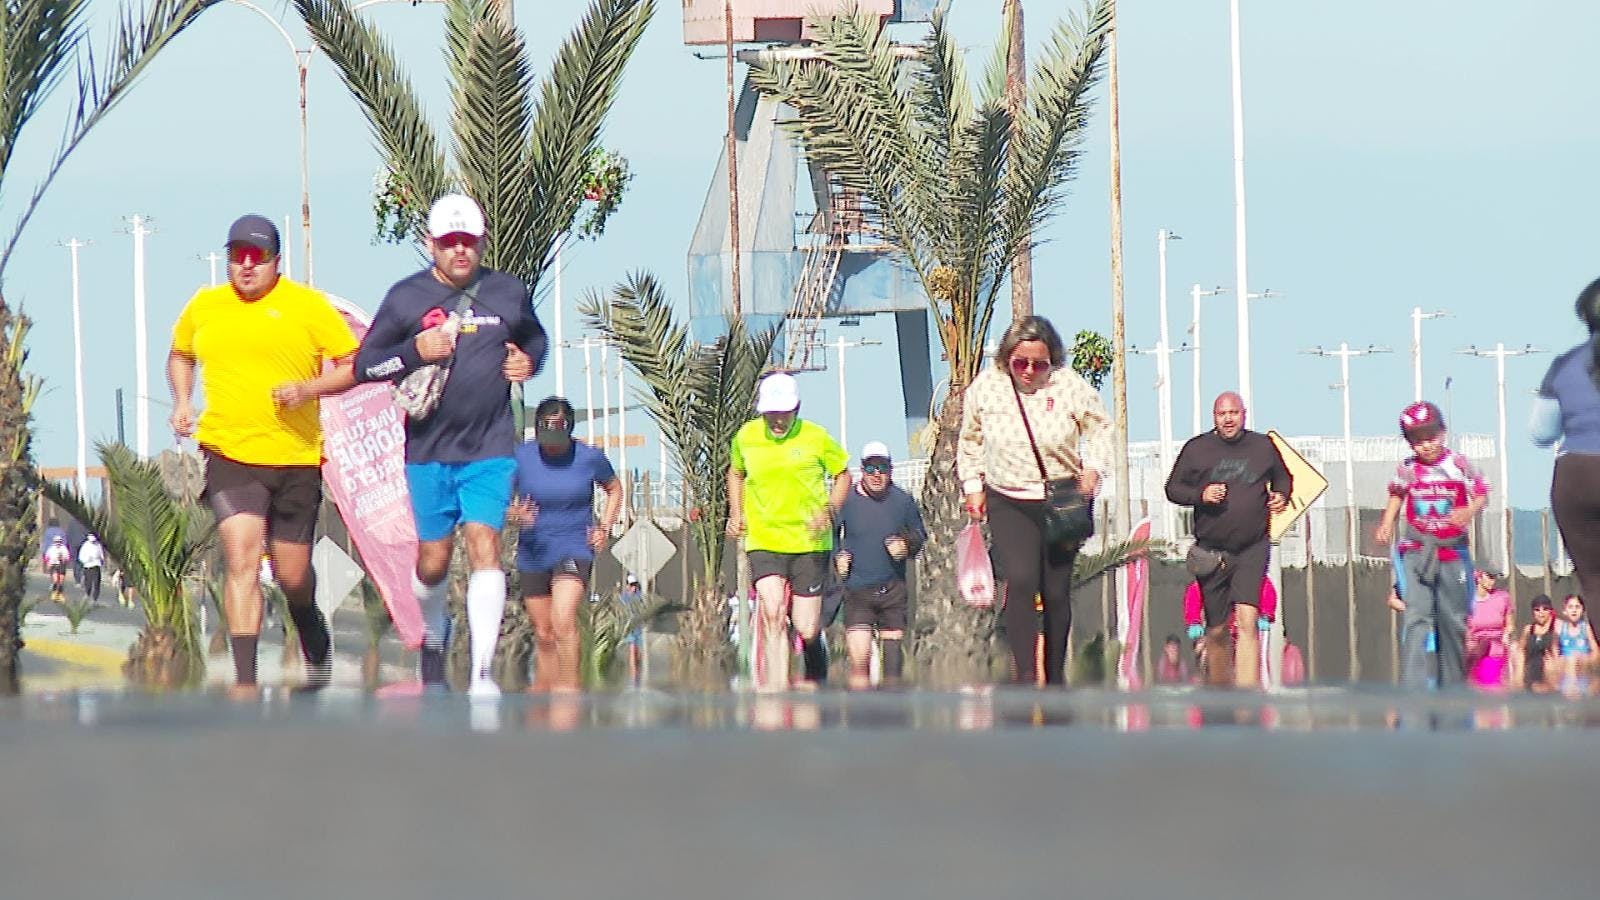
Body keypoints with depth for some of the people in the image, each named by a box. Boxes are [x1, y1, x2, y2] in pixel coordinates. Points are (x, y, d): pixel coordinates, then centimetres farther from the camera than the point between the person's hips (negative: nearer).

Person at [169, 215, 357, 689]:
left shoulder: (308, 306, -1)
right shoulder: (203, 307, 8)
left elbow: (353, 366, 1)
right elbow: (179, 356, 27)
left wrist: (309, 388, -15)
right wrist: (182, 401, 9)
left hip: (296, 458, 0)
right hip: (229, 455, 0)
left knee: (293, 574, 8)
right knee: (242, 560, -17)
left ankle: (314, 640, 43)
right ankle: (244, 680, -20)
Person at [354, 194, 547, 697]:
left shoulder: (509, 293, 5)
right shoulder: (406, 297, 0)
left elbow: (535, 337, 25)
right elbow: (364, 364, 1)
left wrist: (528, 362, 2)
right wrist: (415, 351, -16)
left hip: (490, 448, 0)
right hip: (428, 448, 0)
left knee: (484, 544, -14)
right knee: (434, 558, 7)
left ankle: (482, 673, -18)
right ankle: (433, 639, 38)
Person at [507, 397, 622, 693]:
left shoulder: (590, 458, -5)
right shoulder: (520, 458, -6)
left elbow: (614, 489, 14)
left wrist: (605, 528, 2)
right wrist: (514, 515, -21)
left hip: (574, 549, -2)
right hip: (533, 554, 2)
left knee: (563, 620, -25)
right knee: (543, 635, 9)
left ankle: (569, 687, -18)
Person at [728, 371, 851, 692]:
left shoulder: (816, 437, -4)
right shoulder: (746, 437, 3)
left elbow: (842, 475, 9)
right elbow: (736, 472, 23)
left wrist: (829, 511, -7)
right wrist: (736, 513, 10)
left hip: (809, 543, -1)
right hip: (763, 542, 1)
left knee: (807, 631, 0)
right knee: (773, 614, -21)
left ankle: (815, 684, 29)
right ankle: (777, 690, -23)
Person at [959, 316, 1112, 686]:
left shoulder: (1070, 386, -8)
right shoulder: (985, 388, -3)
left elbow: (1100, 429, 6)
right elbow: (970, 442, 13)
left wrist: (1093, 468, -10)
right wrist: (972, 486, 8)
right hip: (1009, 503, 0)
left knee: (1057, 591, 4)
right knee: (1020, 582, -20)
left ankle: (1055, 676, 18)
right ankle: (1025, 674, -22)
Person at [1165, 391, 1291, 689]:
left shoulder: (1263, 446, 8)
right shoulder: (1196, 449, 4)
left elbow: (1283, 477, 25)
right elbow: (1173, 488, 8)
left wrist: (1282, 497, 3)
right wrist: (1200, 495, -12)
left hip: (1252, 549, -1)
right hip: (1212, 551, 1)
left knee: (1247, 620, -18)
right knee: (1217, 631, 7)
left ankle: (1246, 691, -24)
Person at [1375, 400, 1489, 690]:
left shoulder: (1458, 464, -5)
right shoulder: (1407, 469, 1)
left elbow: (1482, 494, -2)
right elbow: (1396, 496, 18)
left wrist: (1469, 511, -22)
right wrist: (1386, 524, 6)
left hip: (1452, 550, 0)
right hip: (1416, 551, 0)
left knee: (1453, 620, 8)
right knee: (1415, 617, -15)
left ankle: (1451, 685, 22)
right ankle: (1412, 687, -22)